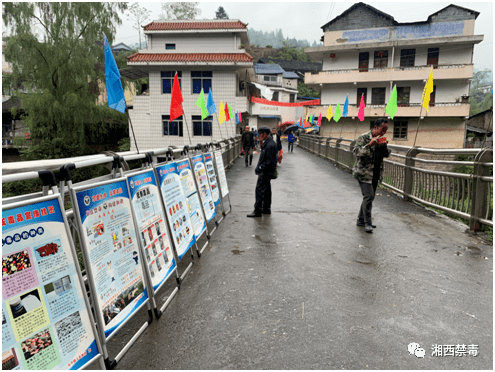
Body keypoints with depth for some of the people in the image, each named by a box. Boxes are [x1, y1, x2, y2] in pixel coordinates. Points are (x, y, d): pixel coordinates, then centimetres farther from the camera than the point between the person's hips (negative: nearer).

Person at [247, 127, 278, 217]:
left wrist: (259, 168, -22)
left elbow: (269, 161, -24)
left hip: (265, 172, -11)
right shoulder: (266, 143, 12)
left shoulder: (270, 145, -21)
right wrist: (259, 167, 14)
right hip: (265, 172, 11)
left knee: (260, 190, -6)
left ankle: (257, 211, 0)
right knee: (266, 190, 16)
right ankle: (266, 209, 27)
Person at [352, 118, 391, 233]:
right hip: (364, 173, -8)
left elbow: (387, 155, 13)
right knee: (368, 196, -13)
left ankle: (361, 220, 23)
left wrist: (384, 146, -7)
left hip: (376, 174, 8)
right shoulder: (363, 137, -9)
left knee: (369, 197, 11)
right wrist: (370, 144, -30)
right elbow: (356, 151, -20)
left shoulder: (381, 139, 13)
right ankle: (368, 223, -5)